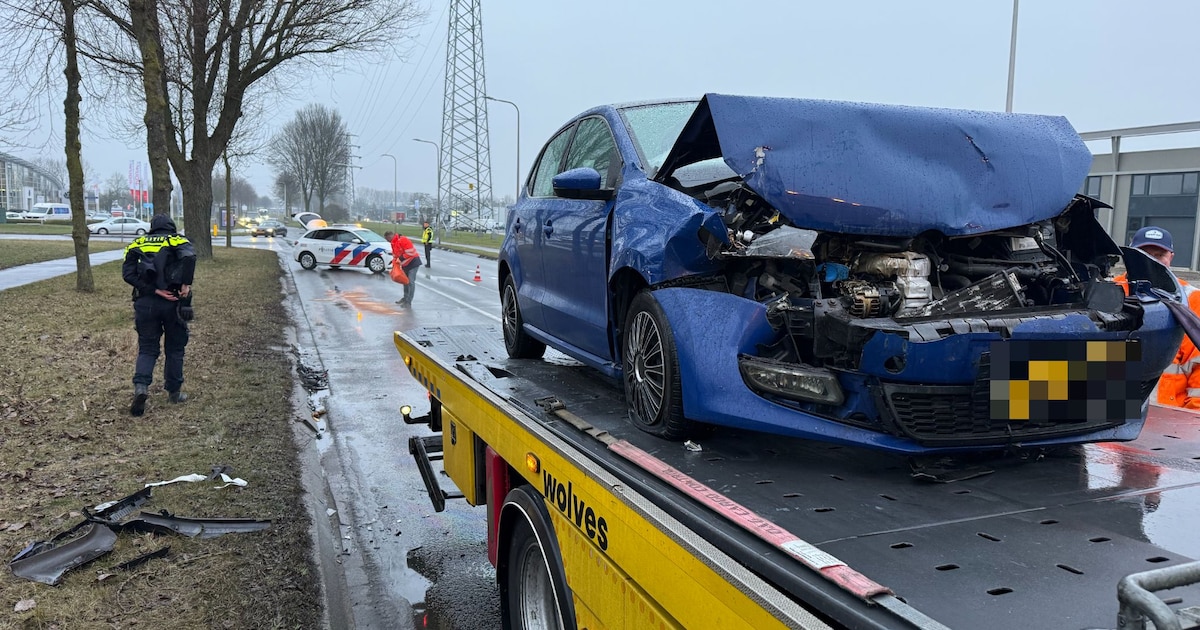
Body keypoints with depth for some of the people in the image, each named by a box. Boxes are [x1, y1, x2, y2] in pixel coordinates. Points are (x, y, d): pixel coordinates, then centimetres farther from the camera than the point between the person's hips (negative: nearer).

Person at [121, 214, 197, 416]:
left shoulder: (137, 244, 13)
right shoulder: (178, 241, 6)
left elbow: (128, 273, -3)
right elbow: (189, 256, -19)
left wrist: (155, 290, -7)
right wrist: (187, 284, -15)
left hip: (145, 303, 2)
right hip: (173, 302, -1)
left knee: (147, 349, 10)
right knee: (174, 348, 13)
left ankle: (141, 386, -11)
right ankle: (174, 392, 22)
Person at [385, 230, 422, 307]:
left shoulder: (402, 240, -25)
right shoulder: (393, 243, 6)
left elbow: (410, 252, -29)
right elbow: (395, 255, 15)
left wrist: (401, 258, -20)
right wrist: (395, 264, 5)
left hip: (413, 262, -10)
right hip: (405, 264, 10)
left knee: (410, 281, -9)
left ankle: (408, 302, -7)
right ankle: (405, 298, 33)